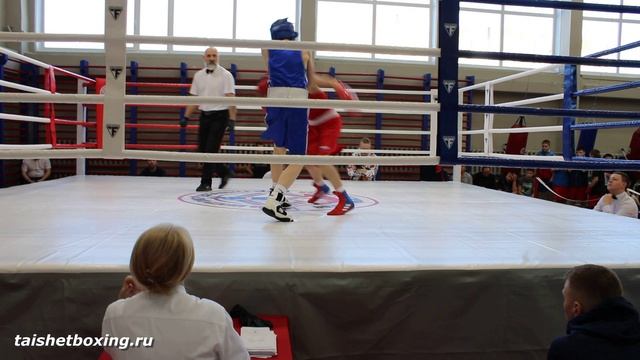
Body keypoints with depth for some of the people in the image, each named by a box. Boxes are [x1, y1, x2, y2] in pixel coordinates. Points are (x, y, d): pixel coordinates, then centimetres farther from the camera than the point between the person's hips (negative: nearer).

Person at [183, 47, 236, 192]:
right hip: (204, 115, 6)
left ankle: (206, 182, 2)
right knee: (203, 150, 7)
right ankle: (224, 172, 27)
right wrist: (186, 117, 8)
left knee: (211, 150, -9)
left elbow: (230, 98, -11)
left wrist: (232, 119, -19)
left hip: (219, 116, -6)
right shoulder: (199, 75, 10)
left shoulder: (225, 75, -6)